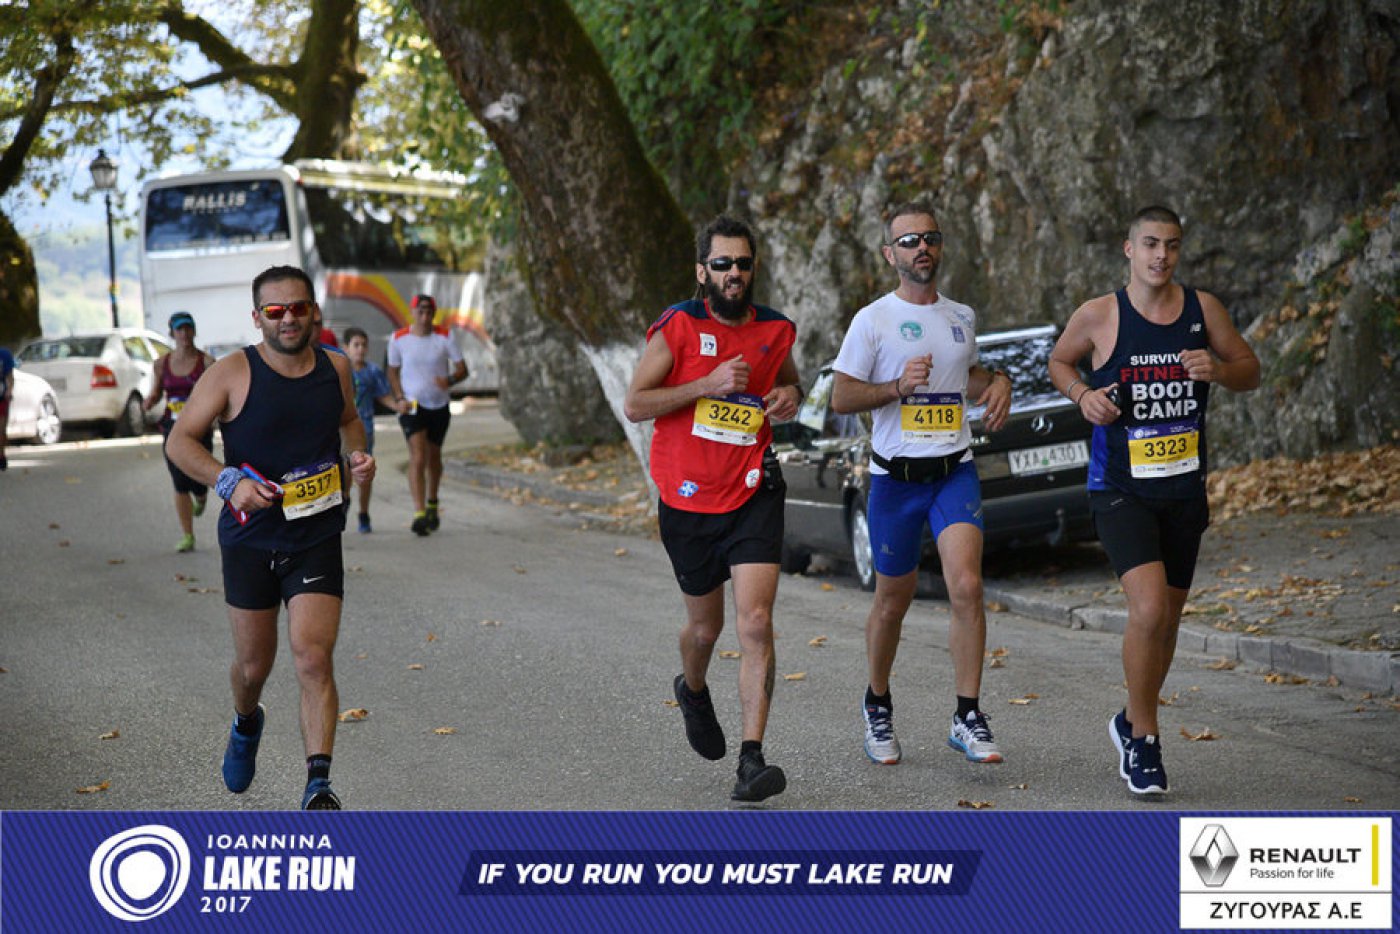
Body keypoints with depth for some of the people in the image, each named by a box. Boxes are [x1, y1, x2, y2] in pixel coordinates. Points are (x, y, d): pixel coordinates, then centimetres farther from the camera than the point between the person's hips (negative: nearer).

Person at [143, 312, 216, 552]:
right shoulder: (161, 364, 5)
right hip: (173, 428, 2)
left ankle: (201, 497, 37)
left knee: (198, 483, -3)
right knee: (180, 484, -5)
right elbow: (157, 393, 16)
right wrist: (150, 401, -6)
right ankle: (188, 537, 2)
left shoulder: (206, 362, -4)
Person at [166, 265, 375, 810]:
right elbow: (179, 440, -8)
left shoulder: (335, 367, 3)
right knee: (254, 664, 12)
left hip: (317, 540, 1)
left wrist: (358, 455, 3)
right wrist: (229, 481, -22)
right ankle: (246, 725, 48)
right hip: (251, 538, -1)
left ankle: (318, 786, -15)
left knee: (313, 658, -14)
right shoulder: (232, 375, -9)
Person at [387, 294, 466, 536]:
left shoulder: (445, 338, -5)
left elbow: (462, 369, -4)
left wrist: (450, 380, -26)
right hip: (413, 405, -2)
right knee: (418, 457, -16)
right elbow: (393, 371, 7)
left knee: (434, 457, 16)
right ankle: (419, 514, -22)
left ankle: (432, 504, 39)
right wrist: (400, 398, -7)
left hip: (439, 405, 2)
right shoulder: (399, 339, -4)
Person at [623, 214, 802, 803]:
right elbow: (634, 405, -10)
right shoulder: (678, 327, -7)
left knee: (755, 623, -15)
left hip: (753, 495, 1)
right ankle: (693, 691, 50)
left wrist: (791, 396, 0)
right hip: (688, 500, -1)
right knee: (705, 627, 15)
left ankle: (752, 760, -16)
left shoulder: (775, 330, 4)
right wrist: (709, 384, -20)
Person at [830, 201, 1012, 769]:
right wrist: (899, 386, -19)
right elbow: (840, 398, -4)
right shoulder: (873, 320, -3)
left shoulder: (962, 317, 11)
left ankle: (967, 719, -10)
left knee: (967, 588, -16)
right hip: (895, 476, -2)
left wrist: (996, 382, 7)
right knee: (893, 601, 9)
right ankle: (878, 706, 32)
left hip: (955, 471, 2)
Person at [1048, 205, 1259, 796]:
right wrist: (1083, 394, -9)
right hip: (1120, 490, -4)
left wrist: (1218, 370, -10)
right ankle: (1143, 738, -3)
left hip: (1184, 490, 4)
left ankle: (1132, 724, 37)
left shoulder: (1202, 309, 3)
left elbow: (1251, 372, 12)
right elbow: (1058, 361, 12)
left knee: (1169, 619, 14)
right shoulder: (1099, 315, -5)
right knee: (1149, 609, -21)